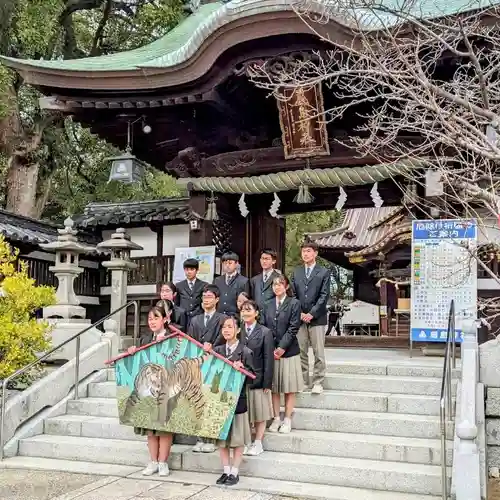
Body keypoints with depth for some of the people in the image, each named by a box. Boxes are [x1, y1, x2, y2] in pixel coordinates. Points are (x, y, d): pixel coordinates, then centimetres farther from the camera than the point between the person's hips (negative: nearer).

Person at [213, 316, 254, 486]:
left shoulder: (245, 352, -6)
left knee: (237, 439, 5)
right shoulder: (217, 350, 8)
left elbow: (251, 376, -6)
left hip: (238, 399, -4)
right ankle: (226, 471, 22)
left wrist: (241, 368, -23)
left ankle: (234, 472, 15)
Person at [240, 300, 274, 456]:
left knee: (260, 413, 7)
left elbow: (268, 359, -6)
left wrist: (267, 383, -10)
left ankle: (258, 443, 18)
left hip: (257, 378, -2)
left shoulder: (265, 332, -3)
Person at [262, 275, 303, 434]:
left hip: (288, 351, -4)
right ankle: (276, 419, 18)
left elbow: (293, 328, -9)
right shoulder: (268, 305, 10)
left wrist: (282, 348, -14)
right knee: (274, 388, 9)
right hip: (270, 351, 4)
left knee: (289, 388, 3)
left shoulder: (294, 303, -2)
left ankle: (287, 420, 11)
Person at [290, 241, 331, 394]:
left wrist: (312, 313, -11)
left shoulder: (324, 272, 3)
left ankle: (318, 383, 5)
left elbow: (324, 295, -4)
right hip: (299, 317, 3)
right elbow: (292, 294, 10)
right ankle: (303, 382, 13)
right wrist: (299, 313, -3)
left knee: (318, 352, -2)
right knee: (301, 352, 5)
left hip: (317, 318, -3)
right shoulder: (296, 272, 14)